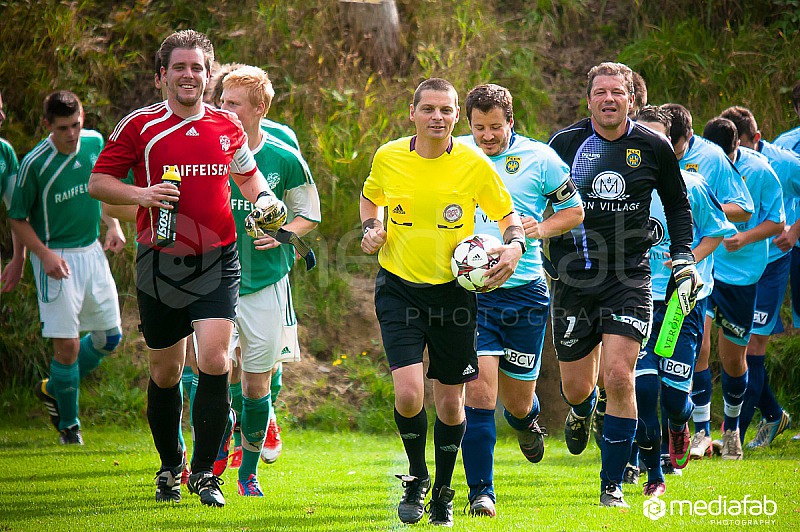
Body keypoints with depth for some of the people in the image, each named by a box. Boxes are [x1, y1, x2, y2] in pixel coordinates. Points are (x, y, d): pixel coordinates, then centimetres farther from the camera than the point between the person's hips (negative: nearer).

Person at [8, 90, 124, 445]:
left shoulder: (95, 143, 0)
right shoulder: (34, 164, -15)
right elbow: (17, 218, -8)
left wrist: (113, 226, 4)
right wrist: (45, 254, -19)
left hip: (92, 252, 6)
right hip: (56, 258, -6)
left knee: (110, 338, 10)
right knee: (67, 345, -9)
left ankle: (52, 389, 32)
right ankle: (68, 423, 11)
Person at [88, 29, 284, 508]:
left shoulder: (228, 126, 7)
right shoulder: (140, 125, -2)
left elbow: (248, 175, 25)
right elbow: (98, 182, 1)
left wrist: (266, 199, 4)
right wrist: (143, 194, -15)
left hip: (216, 262, 1)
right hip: (160, 265, 0)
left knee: (215, 360, -15)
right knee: (166, 371, 9)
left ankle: (205, 470, -4)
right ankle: (170, 467, 28)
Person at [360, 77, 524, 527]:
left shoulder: (476, 164, -7)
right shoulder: (388, 158, -4)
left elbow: (507, 213, 6)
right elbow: (370, 197, 18)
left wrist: (515, 245, -14)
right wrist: (371, 227, -3)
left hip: (453, 289, 0)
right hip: (399, 288, 0)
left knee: (450, 402, 7)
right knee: (409, 394, -16)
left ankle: (443, 493, 30)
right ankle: (417, 477, 12)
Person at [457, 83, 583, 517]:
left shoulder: (539, 158, -1)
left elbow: (574, 209, 10)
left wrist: (542, 228, -9)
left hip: (524, 291, 1)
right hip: (470, 289, -1)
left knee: (518, 400, 10)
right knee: (479, 388, -14)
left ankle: (526, 420, 49)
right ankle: (481, 493, -7)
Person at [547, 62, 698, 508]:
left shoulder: (653, 148, 2)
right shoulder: (565, 143, -1)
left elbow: (678, 206, 16)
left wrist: (684, 259, 7)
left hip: (629, 278, -1)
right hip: (574, 277, 1)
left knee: (618, 377, -14)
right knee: (576, 387, 6)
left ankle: (612, 485, -2)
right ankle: (582, 414, 46)